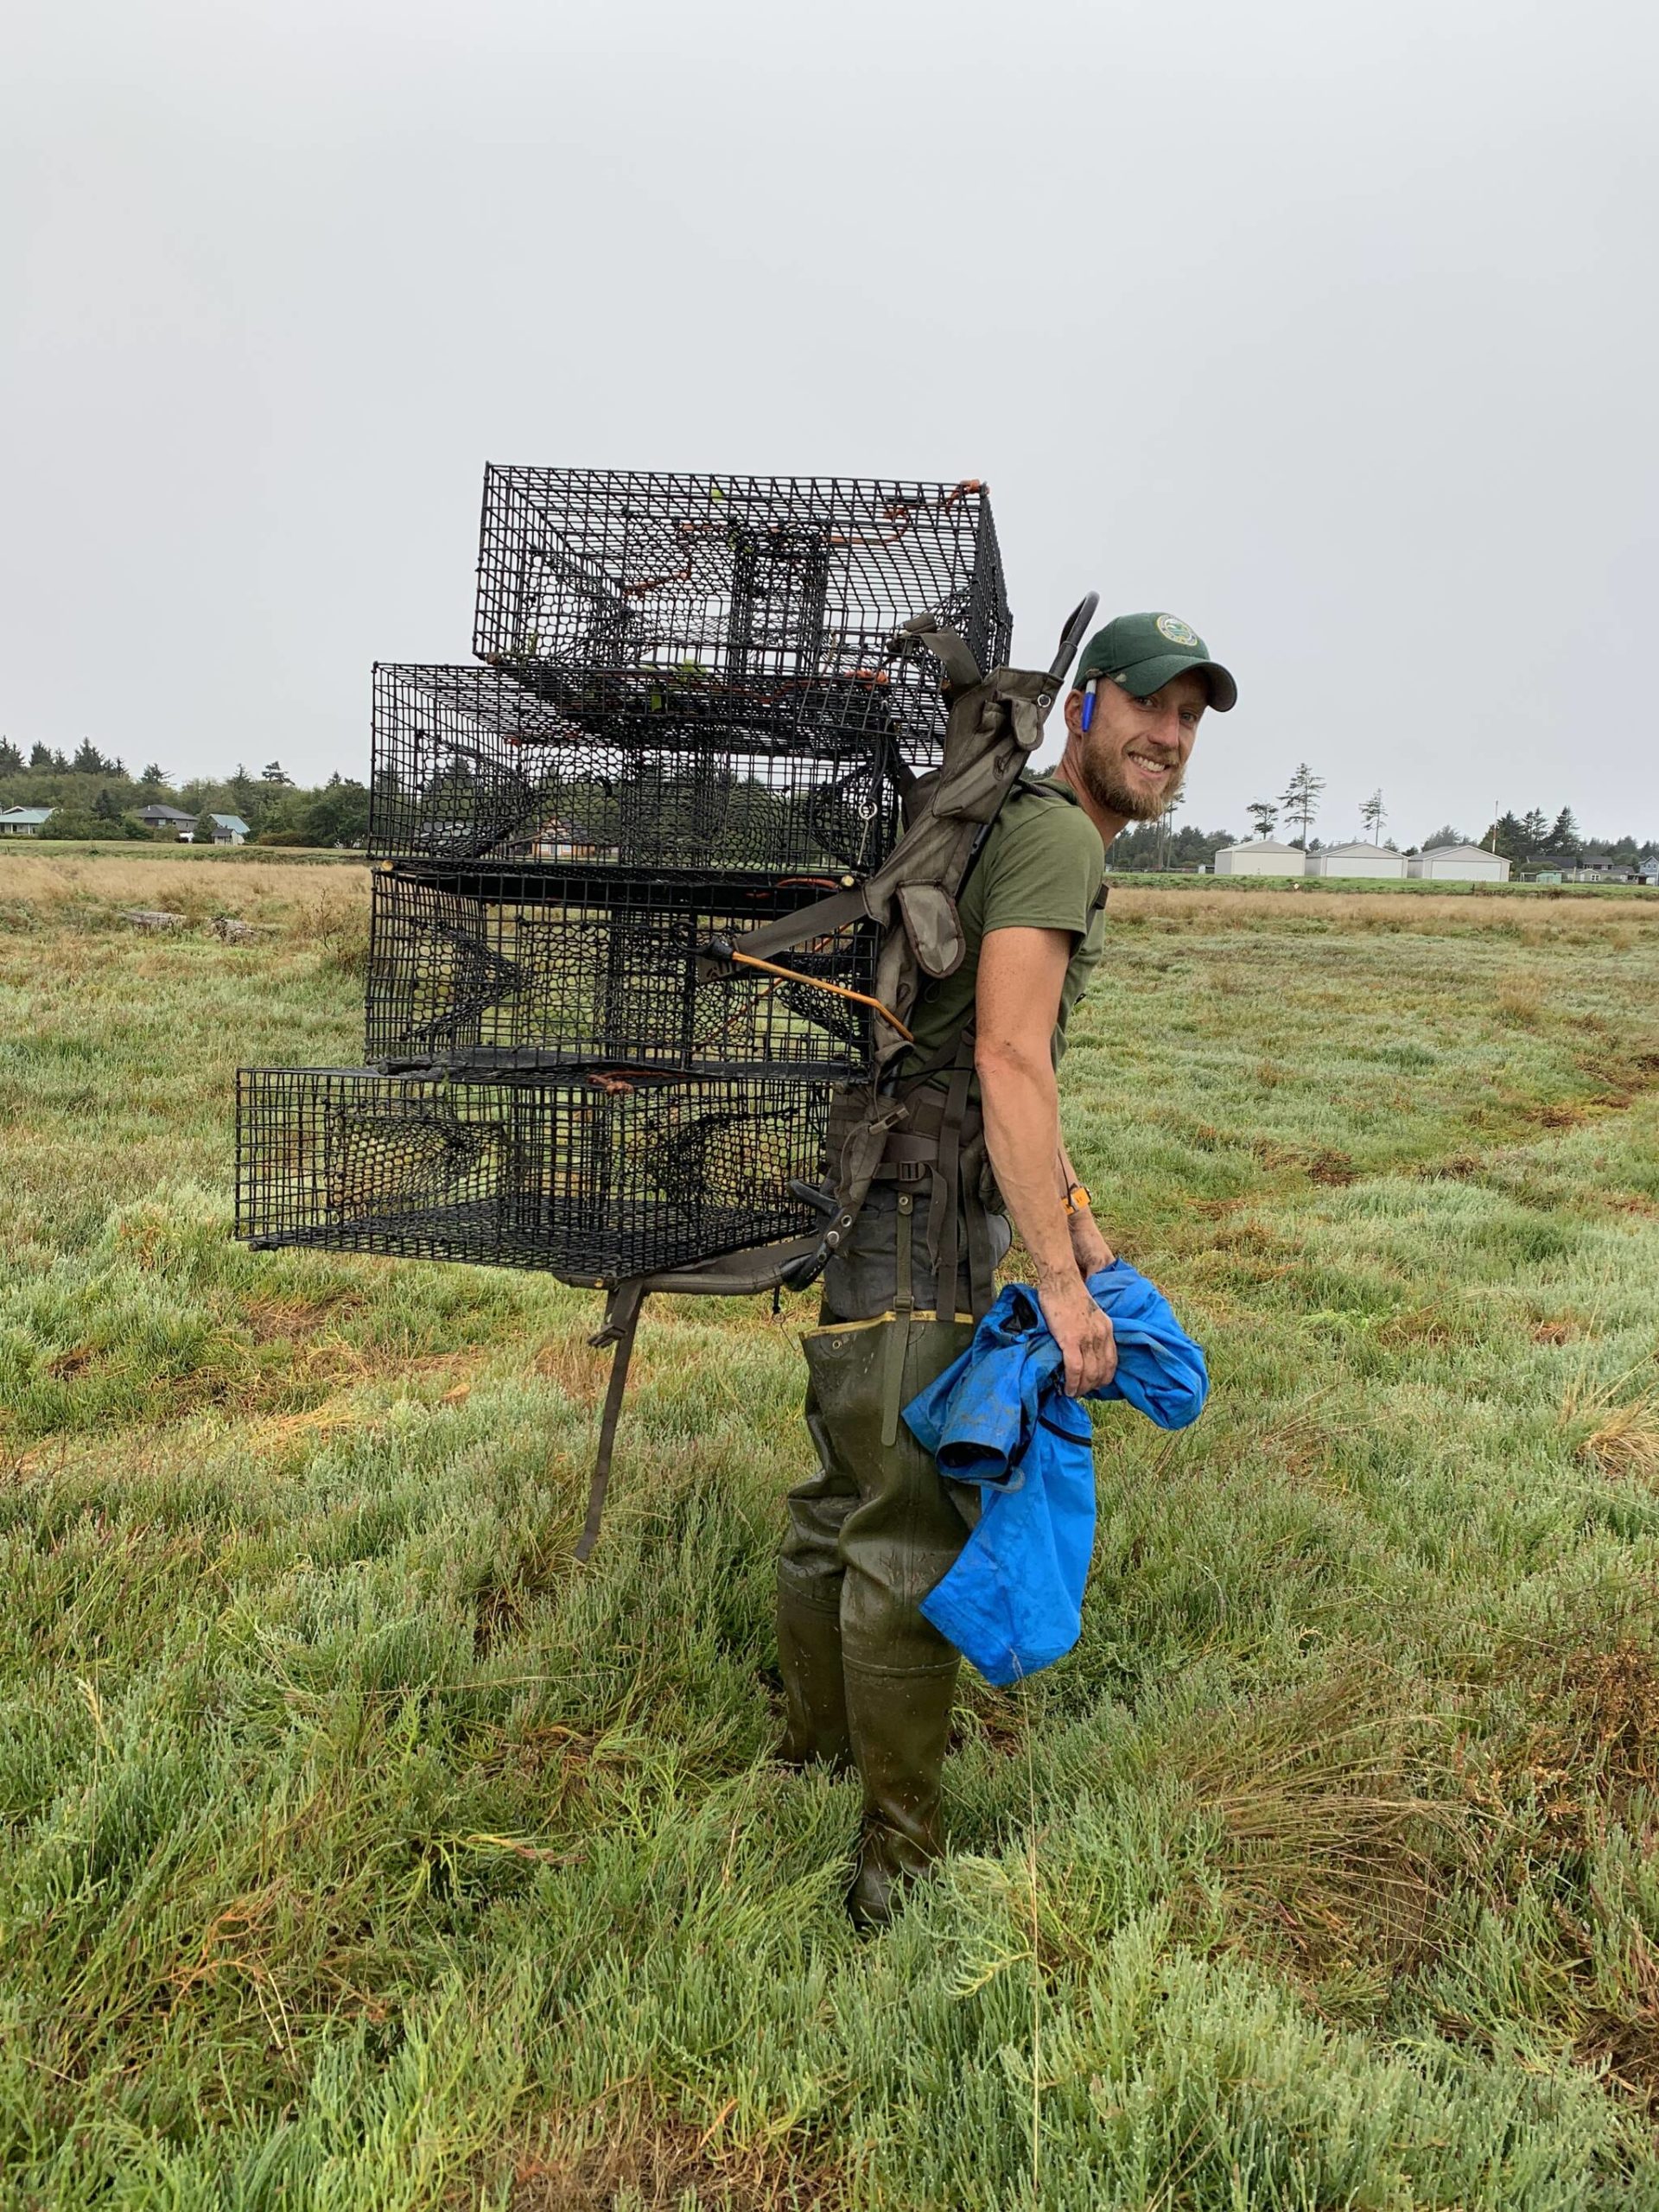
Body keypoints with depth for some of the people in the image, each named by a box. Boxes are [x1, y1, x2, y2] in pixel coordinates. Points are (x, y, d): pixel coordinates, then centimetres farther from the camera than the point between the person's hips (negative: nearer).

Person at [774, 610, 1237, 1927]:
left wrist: (1084, 1227, 26)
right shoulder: (1055, 838, -12)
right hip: (912, 1220, -11)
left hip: (876, 1211, 11)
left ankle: (813, 1766, 35)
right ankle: (899, 1867, 9)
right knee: (916, 1533, -4)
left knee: (849, 1501, 19)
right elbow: (1008, 1061, -23)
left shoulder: (1027, 835, 20)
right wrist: (1061, 1284, -24)